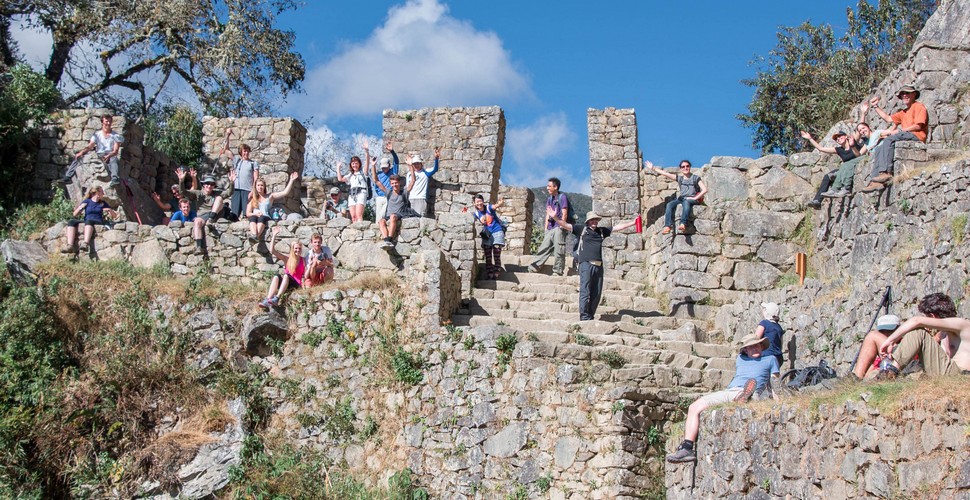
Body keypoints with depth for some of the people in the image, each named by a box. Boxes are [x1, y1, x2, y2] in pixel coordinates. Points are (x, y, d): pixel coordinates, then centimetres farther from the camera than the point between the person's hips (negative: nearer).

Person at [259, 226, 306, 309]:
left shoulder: (303, 260, 10)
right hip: (283, 284, 2)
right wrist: (274, 235, 1)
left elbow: (305, 275, 3)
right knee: (276, 277, -30)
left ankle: (276, 299, -50)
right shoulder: (287, 258, 13)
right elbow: (272, 250, 4)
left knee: (286, 275, -32)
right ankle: (267, 300, -48)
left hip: (296, 284, -2)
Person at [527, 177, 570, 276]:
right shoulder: (549, 199, 18)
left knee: (558, 251, -5)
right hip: (550, 228, 7)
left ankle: (558, 271, -1)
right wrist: (546, 228, 11)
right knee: (543, 248, 5)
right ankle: (533, 268, 4)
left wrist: (561, 227, -14)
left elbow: (564, 214, -9)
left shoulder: (562, 197, -4)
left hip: (559, 228, -7)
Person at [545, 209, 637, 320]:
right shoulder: (581, 230, 7)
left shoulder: (602, 231, 19)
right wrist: (555, 217, -16)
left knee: (596, 293, 5)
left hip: (599, 266, 5)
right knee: (585, 291, -10)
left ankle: (591, 316, 14)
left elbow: (618, 227, 26)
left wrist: (634, 223, 28)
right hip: (586, 264, -5)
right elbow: (565, 225, -1)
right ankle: (584, 317, -10)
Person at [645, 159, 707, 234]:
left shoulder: (695, 178, 5)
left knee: (686, 202, -39)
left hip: (692, 200, -4)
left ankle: (683, 224, -57)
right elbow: (666, 174, 13)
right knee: (670, 204, -26)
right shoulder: (679, 178, 16)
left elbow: (704, 190, -3)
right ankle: (668, 226, -40)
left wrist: (695, 198, -11)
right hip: (681, 199, 4)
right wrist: (653, 168, 10)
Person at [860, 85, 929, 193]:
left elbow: (918, 126, -10)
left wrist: (901, 130, -10)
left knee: (889, 140, -29)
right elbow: (889, 118, 34)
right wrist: (876, 107, 32)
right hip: (905, 137, 9)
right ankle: (875, 181, -22)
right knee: (879, 150, -6)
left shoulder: (919, 106, 2)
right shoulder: (904, 112, 30)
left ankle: (886, 172, -38)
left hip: (917, 136, -9)